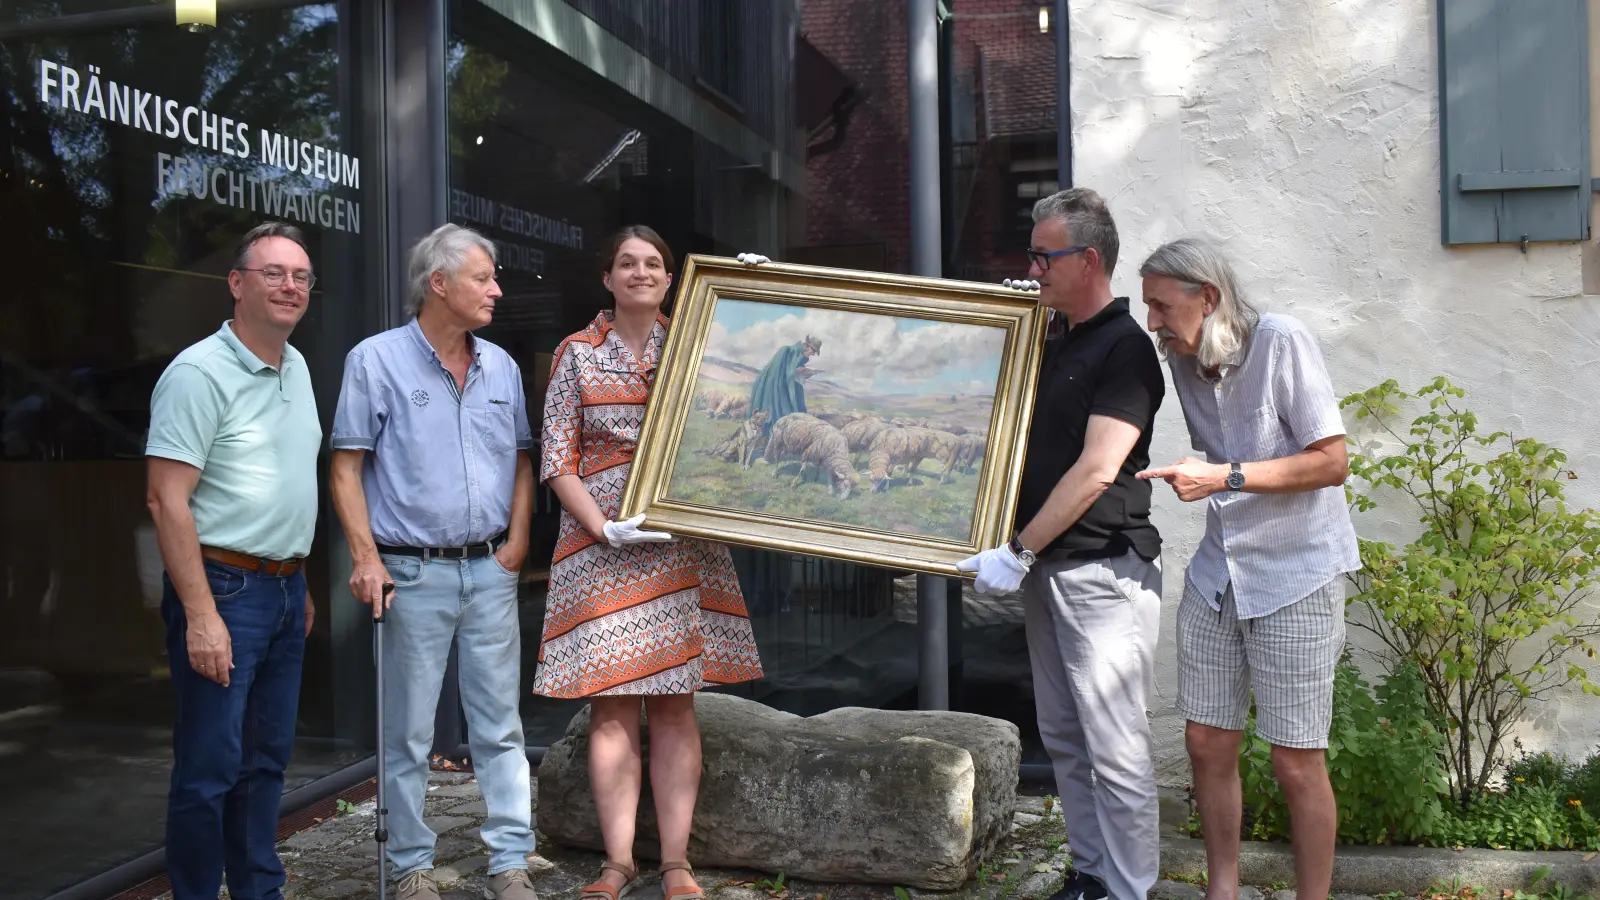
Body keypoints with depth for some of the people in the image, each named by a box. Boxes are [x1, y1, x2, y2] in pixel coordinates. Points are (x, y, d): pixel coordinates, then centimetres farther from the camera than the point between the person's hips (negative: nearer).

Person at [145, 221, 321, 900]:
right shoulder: (199, 373, -13)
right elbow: (167, 500, -18)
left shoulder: (296, 368, 12)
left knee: (267, 759, 15)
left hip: (284, 588, 8)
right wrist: (200, 614, -22)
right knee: (210, 767, -2)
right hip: (223, 588, -8)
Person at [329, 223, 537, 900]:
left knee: (500, 726, 7)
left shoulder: (501, 367, 11)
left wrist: (517, 540, 5)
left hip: (490, 571, 4)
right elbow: (346, 468, -5)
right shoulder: (376, 361, -3)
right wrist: (367, 558, -12)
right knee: (409, 732, 5)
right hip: (414, 573, -4)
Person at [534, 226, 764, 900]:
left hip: (682, 543, 1)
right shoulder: (578, 353, 5)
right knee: (610, 706, 0)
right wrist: (605, 529, -11)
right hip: (600, 543, -1)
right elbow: (556, 460, 2)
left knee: (675, 704, 3)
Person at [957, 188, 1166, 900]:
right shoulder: (1058, 345, 15)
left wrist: (1018, 553, -17)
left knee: (1115, 747, -3)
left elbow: (1095, 471, -19)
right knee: (1063, 738, 14)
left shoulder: (1125, 347, -11)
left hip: (1104, 571, -9)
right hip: (1047, 569, 9)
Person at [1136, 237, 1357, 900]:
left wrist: (1224, 477, -23)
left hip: (1296, 574, -6)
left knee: (1295, 759, 0)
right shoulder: (1180, 357, 4)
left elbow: (1331, 462, -17)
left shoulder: (1281, 343, -15)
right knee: (1207, 742, 10)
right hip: (1217, 571, 6)